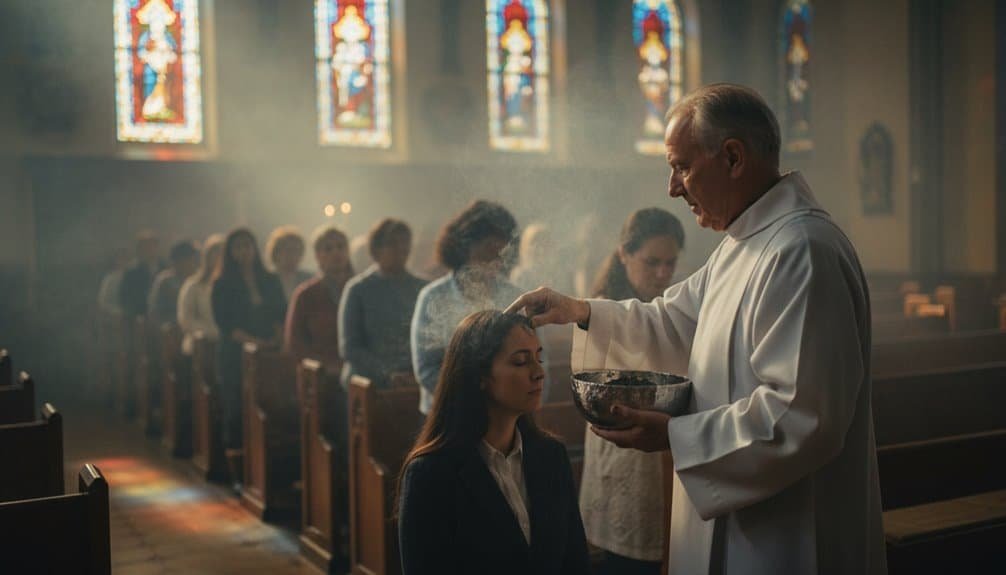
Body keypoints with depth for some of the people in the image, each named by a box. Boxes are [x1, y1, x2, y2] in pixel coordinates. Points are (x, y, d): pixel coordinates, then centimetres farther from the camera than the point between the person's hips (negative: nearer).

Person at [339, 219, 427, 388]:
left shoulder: (422, 289, 13)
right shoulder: (357, 289, 4)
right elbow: (349, 348, 0)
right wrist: (387, 375, -10)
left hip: (414, 383, 2)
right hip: (369, 386, -2)